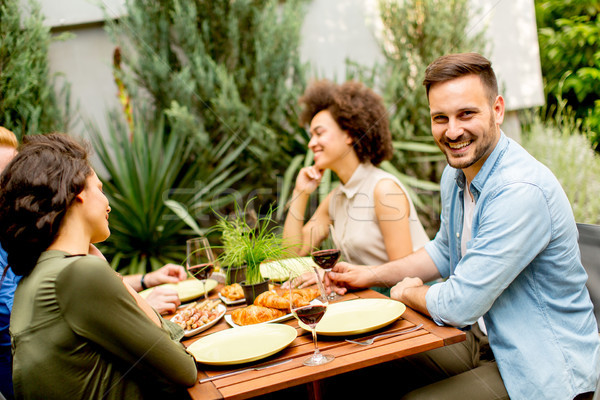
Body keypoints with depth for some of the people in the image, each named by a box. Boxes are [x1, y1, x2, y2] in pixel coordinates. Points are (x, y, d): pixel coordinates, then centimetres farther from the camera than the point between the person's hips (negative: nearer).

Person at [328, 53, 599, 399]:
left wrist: (407, 292, -6)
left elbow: (460, 305, -27)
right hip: (483, 341, 8)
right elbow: (444, 252, 18)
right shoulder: (456, 174, 0)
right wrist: (372, 275, 7)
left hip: (543, 371, -8)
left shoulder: (522, 191, -30)